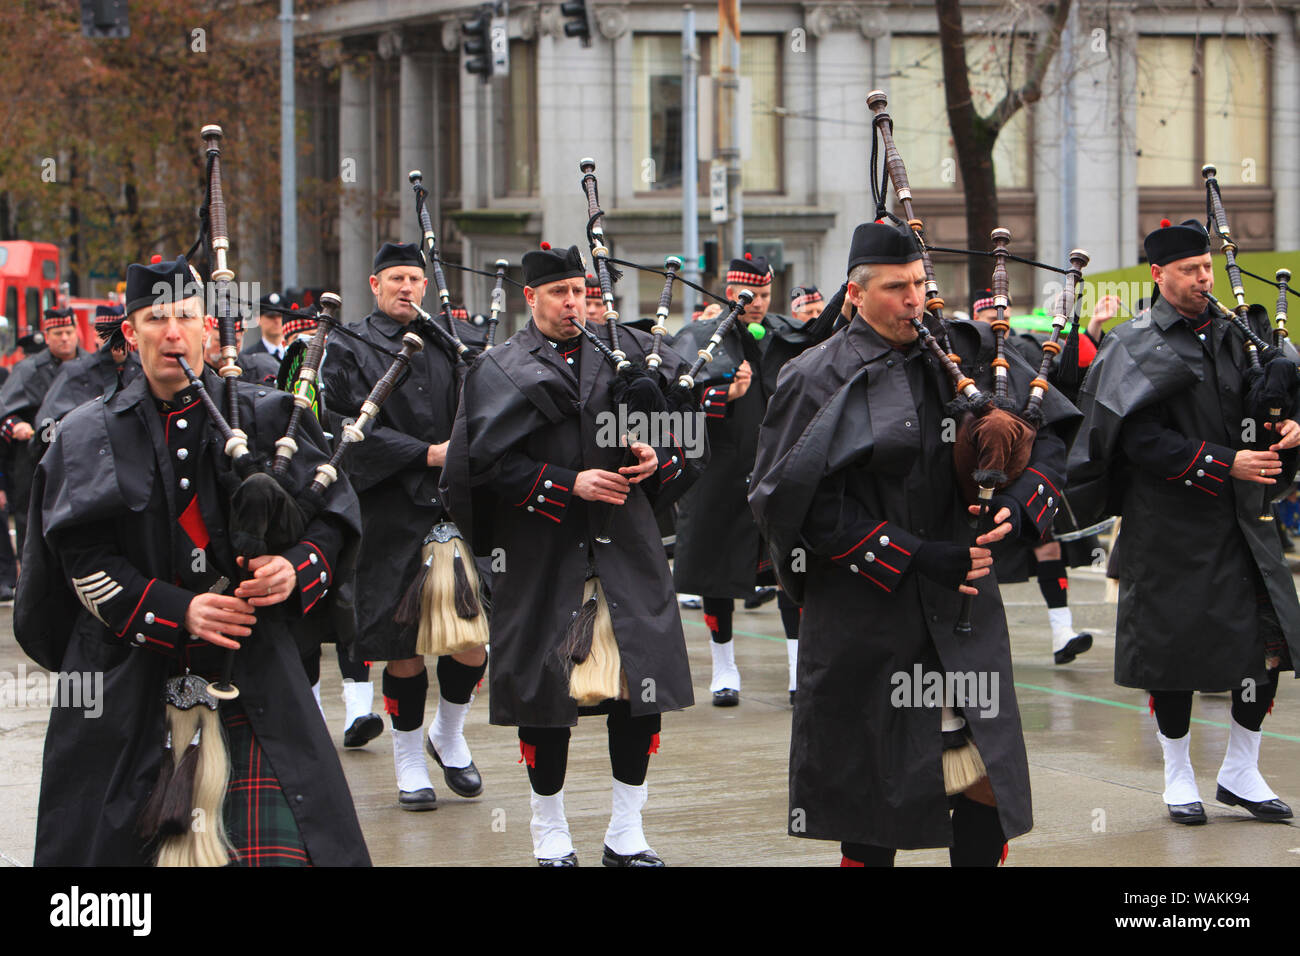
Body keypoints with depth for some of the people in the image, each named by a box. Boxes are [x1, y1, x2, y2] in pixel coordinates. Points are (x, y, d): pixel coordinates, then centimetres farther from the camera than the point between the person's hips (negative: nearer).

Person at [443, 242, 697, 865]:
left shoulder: (625, 352, 11)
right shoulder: (499, 373, 1)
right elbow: (489, 462, -8)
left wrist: (659, 458, -3)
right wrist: (569, 484, -14)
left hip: (625, 545, 3)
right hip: (542, 553, -3)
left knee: (642, 678, 0)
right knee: (545, 690, 1)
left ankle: (626, 836, 11)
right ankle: (550, 835, 16)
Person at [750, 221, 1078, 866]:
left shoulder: (966, 352, 6)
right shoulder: (819, 380, -5)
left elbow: (1051, 431, 10)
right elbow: (804, 505, -11)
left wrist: (1018, 504, -10)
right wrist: (916, 558, -16)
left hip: (963, 605, 3)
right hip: (865, 614, -3)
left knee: (988, 782, 0)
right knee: (871, 792, 5)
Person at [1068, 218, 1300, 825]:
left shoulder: (1232, 336, 11)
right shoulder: (1136, 348, -5)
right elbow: (1144, 441, -14)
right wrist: (1226, 464, -20)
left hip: (1240, 522, 5)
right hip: (1170, 528, -5)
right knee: (1174, 646, 1)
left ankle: (1241, 773, 15)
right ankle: (1179, 778, 16)